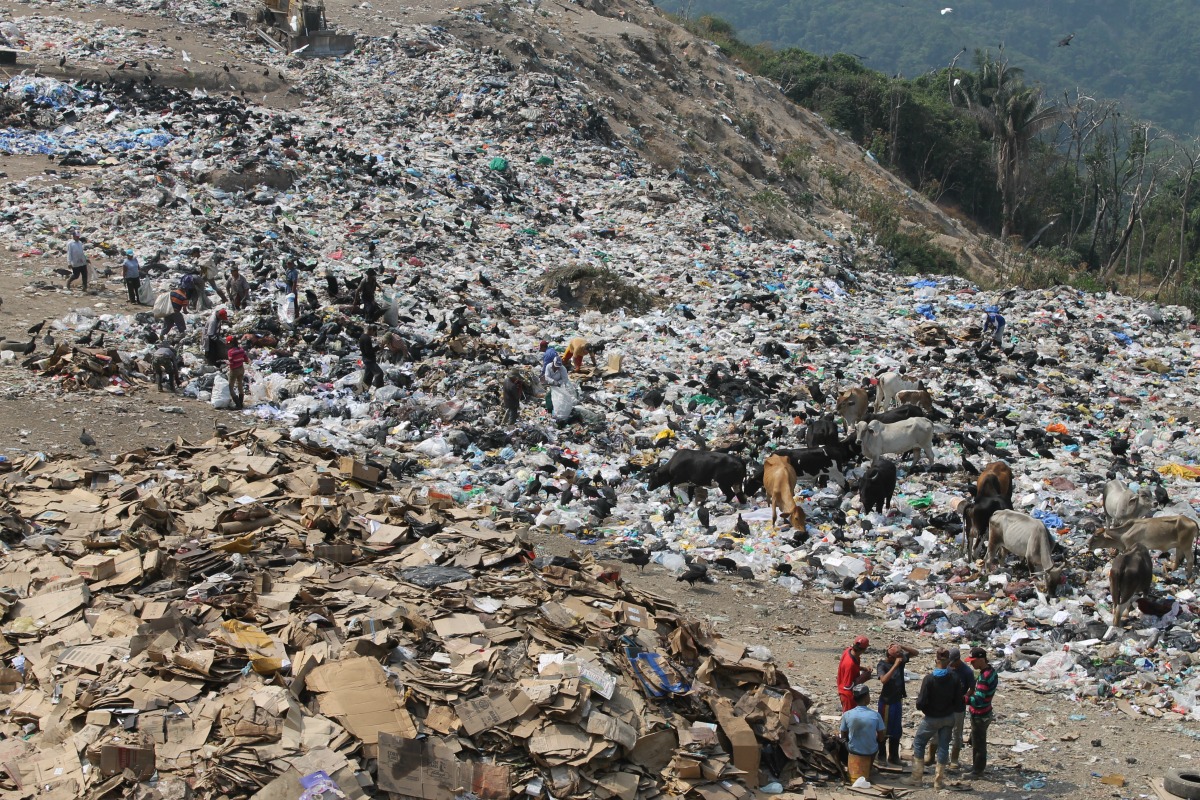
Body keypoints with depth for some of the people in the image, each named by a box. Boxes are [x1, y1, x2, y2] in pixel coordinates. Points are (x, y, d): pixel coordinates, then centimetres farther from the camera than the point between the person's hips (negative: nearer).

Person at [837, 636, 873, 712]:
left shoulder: (849, 650, -12)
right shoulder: (850, 664, -37)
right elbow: (848, 686, -28)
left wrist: (864, 668, -3)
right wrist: (862, 678, -19)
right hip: (848, 694, -8)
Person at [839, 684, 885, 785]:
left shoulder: (847, 715, -16)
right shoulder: (875, 715, -19)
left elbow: (843, 736, -2)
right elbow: (881, 738, -9)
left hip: (854, 750, 1)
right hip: (871, 752, -1)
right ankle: (867, 769, 37)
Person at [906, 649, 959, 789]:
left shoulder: (929, 679, -21)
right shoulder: (954, 678, -10)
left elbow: (922, 703, -20)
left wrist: (919, 698, 1)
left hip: (932, 718, -3)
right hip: (949, 718, 3)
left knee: (918, 743, 13)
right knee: (943, 746, 12)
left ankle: (917, 777, 13)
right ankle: (939, 781, 15)